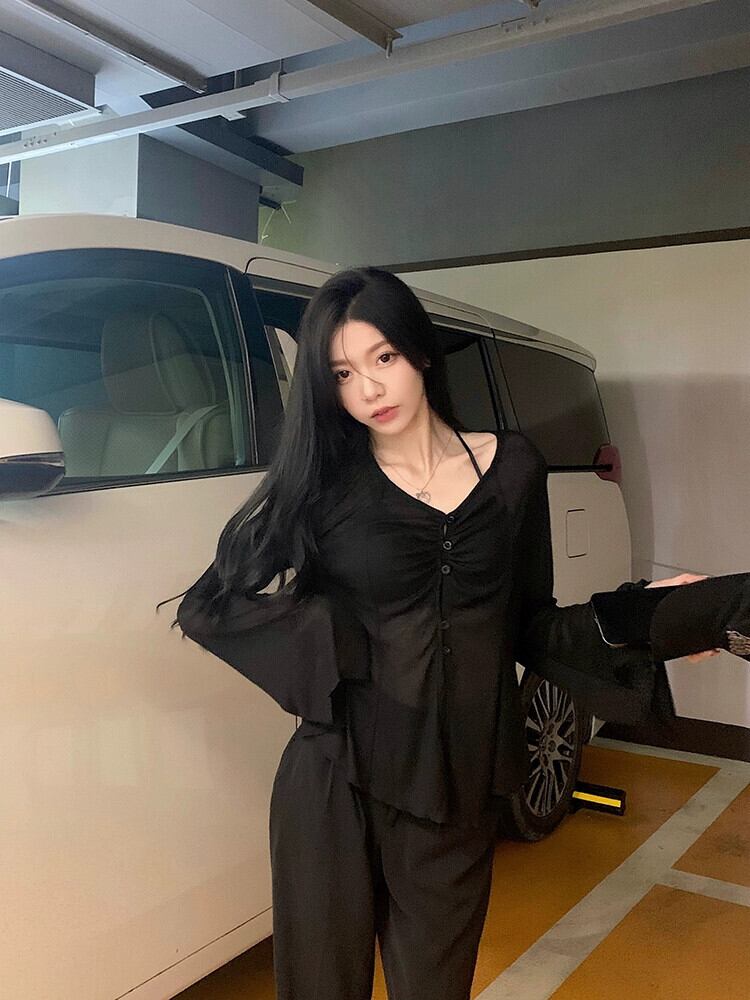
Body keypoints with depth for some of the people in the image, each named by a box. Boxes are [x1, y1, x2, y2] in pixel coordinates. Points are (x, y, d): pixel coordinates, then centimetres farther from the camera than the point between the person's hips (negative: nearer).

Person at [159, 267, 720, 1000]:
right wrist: (336, 635, -13)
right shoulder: (324, 485, -3)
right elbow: (207, 607, -4)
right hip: (339, 784, -1)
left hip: (458, 789, 2)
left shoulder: (511, 469, 2)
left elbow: (530, 624, 7)